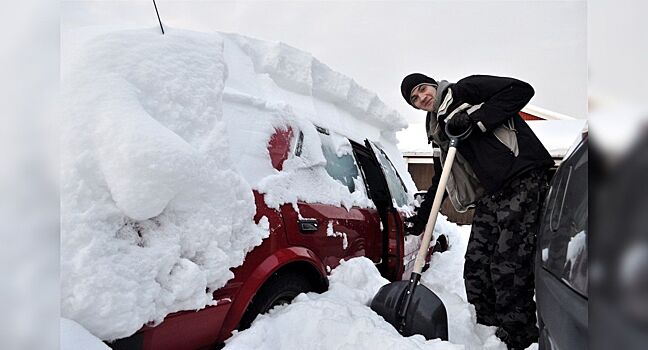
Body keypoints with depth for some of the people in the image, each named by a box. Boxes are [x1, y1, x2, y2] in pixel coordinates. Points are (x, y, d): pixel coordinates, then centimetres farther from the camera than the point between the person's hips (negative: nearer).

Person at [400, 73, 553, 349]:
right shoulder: (441, 130, 24)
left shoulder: (465, 91, 4)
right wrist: (421, 218, 25)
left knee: (508, 267, -12)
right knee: (476, 267, 4)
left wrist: (476, 120, -13)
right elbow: (445, 179, 28)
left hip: (522, 180, -8)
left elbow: (521, 89, -7)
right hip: (490, 194, 8)